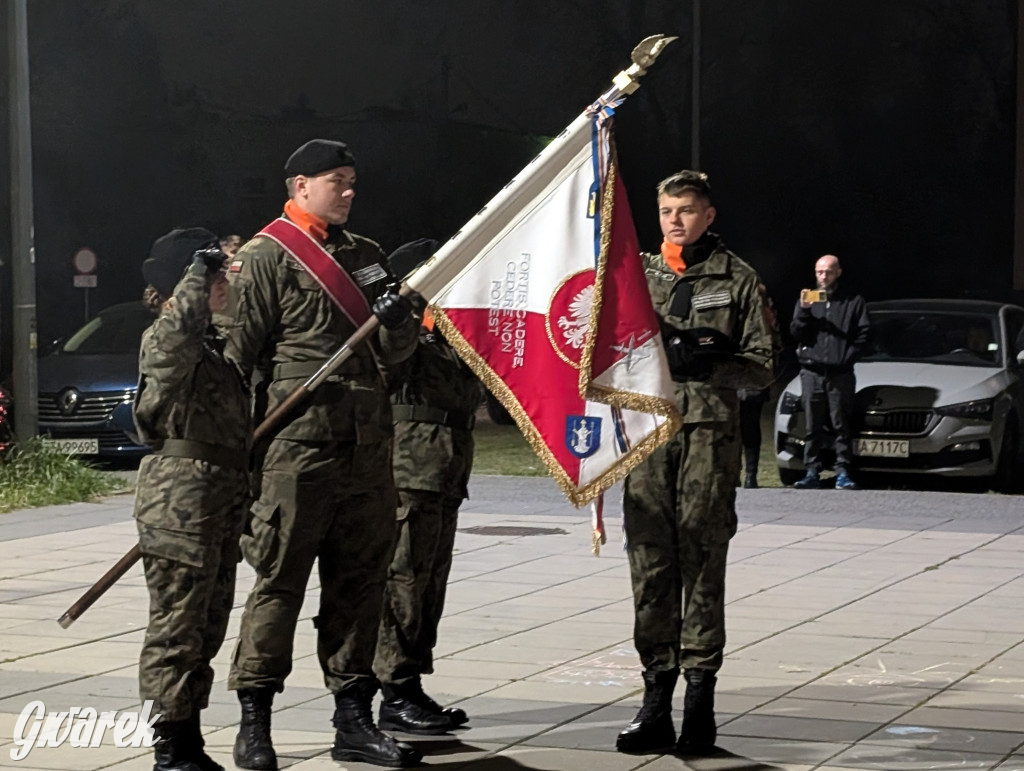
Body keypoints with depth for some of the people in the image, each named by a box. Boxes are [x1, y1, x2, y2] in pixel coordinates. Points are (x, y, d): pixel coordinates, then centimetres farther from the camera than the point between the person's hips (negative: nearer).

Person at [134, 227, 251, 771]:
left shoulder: (214, 344, 20)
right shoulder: (162, 341, -10)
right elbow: (179, 324, -36)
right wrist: (198, 272, -25)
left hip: (220, 501, 10)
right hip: (180, 504, -10)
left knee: (207, 627, 14)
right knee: (176, 628, -7)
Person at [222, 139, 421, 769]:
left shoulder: (365, 255, 18)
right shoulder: (266, 257, -2)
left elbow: (397, 352, 17)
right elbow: (238, 353, -4)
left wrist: (397, 319, -6)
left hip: (368, 447, 6)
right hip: (297, 445, -6)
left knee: (360, 582, 9)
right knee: (280, 581, -4)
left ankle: (354, 718, 16)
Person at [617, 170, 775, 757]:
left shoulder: (738, 279, 7)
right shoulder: (640, 274, 15)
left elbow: (762, 365, 4)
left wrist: (709, 362, -12)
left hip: (711, 433, -3)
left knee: (703, 563, -4)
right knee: (650, 562, -1)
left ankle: (700, 698, 0)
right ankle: (656, 701, 3)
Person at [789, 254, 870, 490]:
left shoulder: (853, 302, 10)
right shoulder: (806, 300, 16)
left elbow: (863, 335, 4)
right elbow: (796, 333, 7)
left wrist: (847, 358, -9)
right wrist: (804, 311, -9)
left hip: (840, 373, -2)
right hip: (811, 372, 2)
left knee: (841, 424, -4)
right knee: (813, 426, 0)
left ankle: (842, 472, -2)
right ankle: (812, 472, 3)